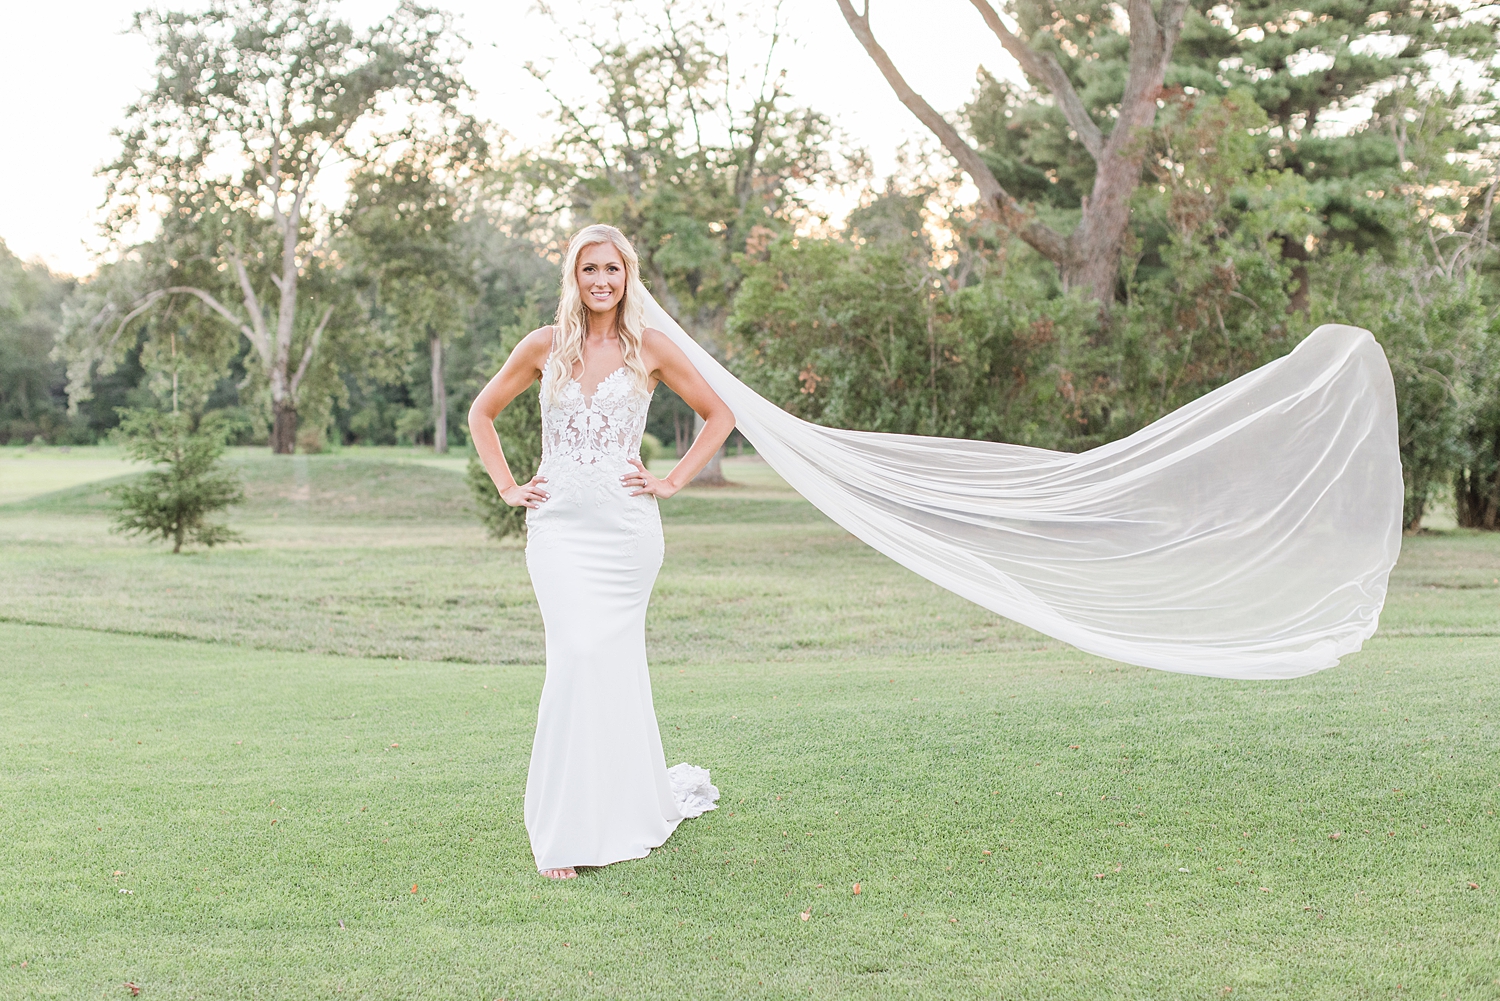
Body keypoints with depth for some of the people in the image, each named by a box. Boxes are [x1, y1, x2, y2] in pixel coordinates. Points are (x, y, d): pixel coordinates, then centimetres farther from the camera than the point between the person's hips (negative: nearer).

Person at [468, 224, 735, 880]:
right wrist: (507, 487, 7)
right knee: (577, 655, -14)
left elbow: (719, 416, 13)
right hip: (558, 526, 0)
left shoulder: (650, 348, 4)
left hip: (626, 527, 0)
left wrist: (673, 482, 4)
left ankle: (626, 809, 22)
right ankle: (566, 831, -8)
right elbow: (482, 413, 17)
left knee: (614, 664, 3)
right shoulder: (545, 347, 6)